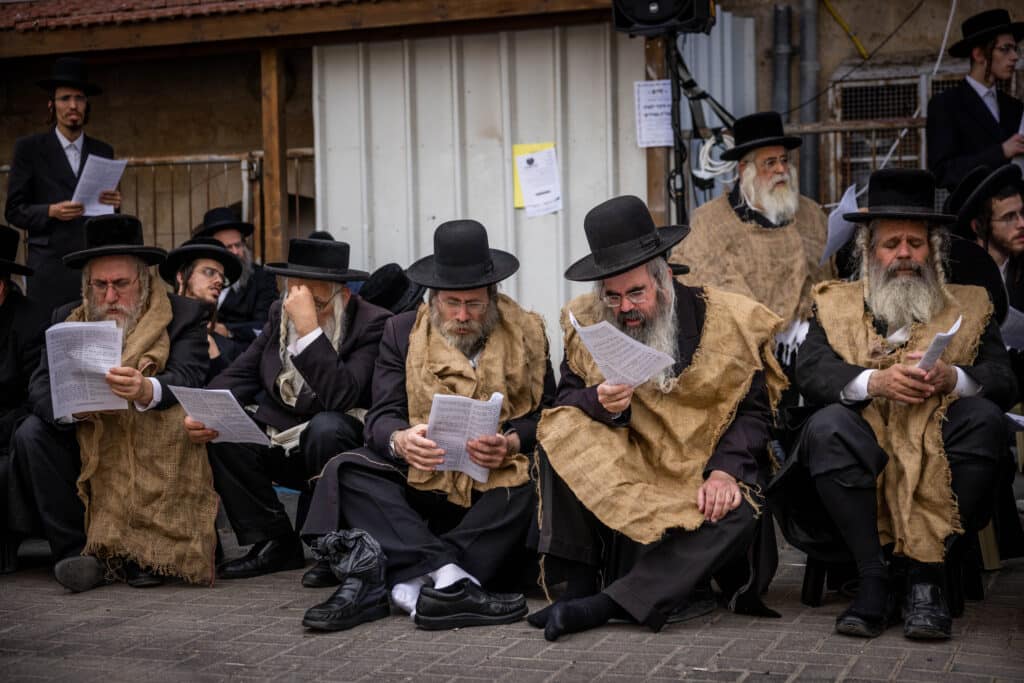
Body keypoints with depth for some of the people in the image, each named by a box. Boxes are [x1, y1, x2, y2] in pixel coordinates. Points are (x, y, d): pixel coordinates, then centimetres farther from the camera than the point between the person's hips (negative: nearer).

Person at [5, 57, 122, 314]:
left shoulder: (103, 152, 15)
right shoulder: (28, 148, 7)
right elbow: (14, 211, 4)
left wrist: (114, 204, -4)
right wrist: (50, 212, -13)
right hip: (50, 268, -2)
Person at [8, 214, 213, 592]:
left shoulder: (183, 316, -3)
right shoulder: (68, 319, 6)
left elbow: (187, 378, -19)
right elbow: (40, 388, -6)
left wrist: (146, 390, -43)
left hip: (157, 457, -3)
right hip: (85, 451, 3)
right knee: (30, 434, -20)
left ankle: (144, 551, -19)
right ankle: (78, 550, -18)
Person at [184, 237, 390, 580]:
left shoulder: (372, 324, -16)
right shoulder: (280, 313, 3)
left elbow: (339, 397, -31)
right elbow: (240, 374, 2)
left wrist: (309, 326, -36)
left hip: (334, 444, -5)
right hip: (278, 443, 5)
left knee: (327, 426, -36)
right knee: (220, 433, -18)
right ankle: (274, 543, -8)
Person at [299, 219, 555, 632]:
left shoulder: (526, 333, 7)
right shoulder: (402, 332, 8)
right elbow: (382, 416, -1)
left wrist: (510, 443, -22)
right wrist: (399, 440, -27)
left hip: (495, 485, -1)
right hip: (421, 478, 1)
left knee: (530, 490, -34)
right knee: (347, 472, -25)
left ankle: (409, 584, -41)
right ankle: (447, 578, -43)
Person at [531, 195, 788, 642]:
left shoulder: (725, 319, -6)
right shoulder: (587, 322, -1)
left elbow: (753, 409, -3)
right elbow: (566, 396, 1)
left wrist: (724, 470, -20)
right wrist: (600, 403, -23)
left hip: (705, 475, -1)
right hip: (623, 472, 2)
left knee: (738, 515, -33)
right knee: (561, 433, -22)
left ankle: (609, 604, -34)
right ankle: (578, 584, -22)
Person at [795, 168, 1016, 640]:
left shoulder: (968, 307, 20)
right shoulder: (836, 305, 18)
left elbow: (1004, 382, 6)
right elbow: (810, 373, 0)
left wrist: (952, 378, -16)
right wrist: (875, 382, -18)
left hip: (941, 450, 1)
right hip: (867, 447, -1)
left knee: (985, 418, -28)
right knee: (826, 426, -31)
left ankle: (925, 574, -24)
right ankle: (874, 579, -26)